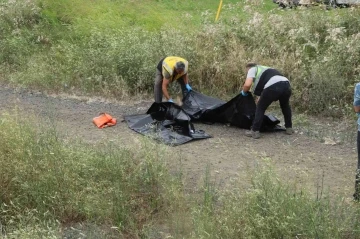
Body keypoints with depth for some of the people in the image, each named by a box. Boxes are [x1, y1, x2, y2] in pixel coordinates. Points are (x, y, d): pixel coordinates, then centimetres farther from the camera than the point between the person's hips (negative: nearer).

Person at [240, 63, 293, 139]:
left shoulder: (252, 69, 20)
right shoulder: (265, 69, 42)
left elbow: (247, 84, 3)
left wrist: (244, 92, 23)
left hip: (273, 86, -7)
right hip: (286, 84, 7)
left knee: (260, 108, 12)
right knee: (285, 106, 33)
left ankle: (255, 131, 11)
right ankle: (289, 128, 39)